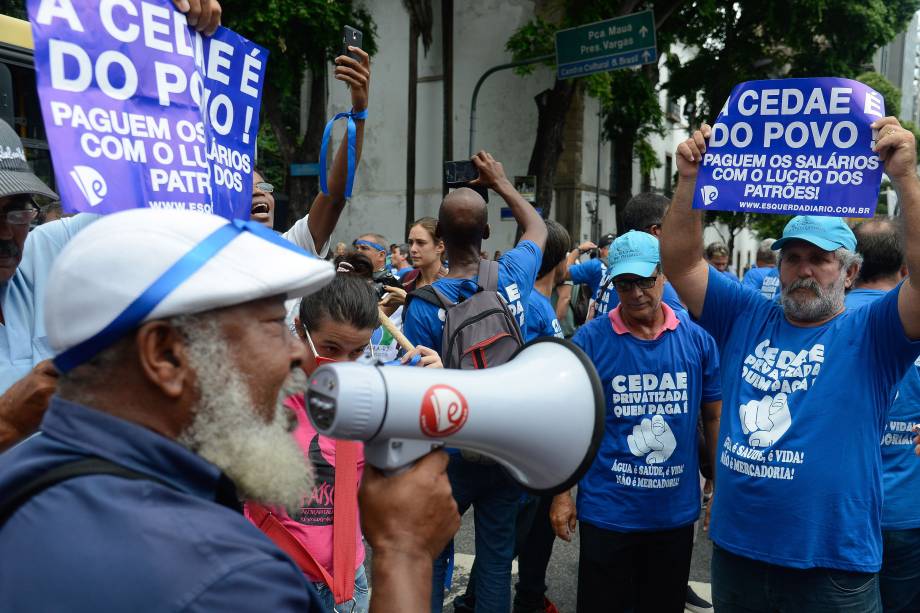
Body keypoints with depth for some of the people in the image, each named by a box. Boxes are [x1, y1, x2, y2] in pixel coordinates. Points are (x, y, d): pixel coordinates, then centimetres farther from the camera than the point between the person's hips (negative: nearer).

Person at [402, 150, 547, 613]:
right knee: (496, 556, 15)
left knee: (432, 556, 13)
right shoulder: (512, 277, -7)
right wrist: (501, 183, 26)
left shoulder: (423, 305, -17)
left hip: (450, 454, -3)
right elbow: (538, 228, 15)